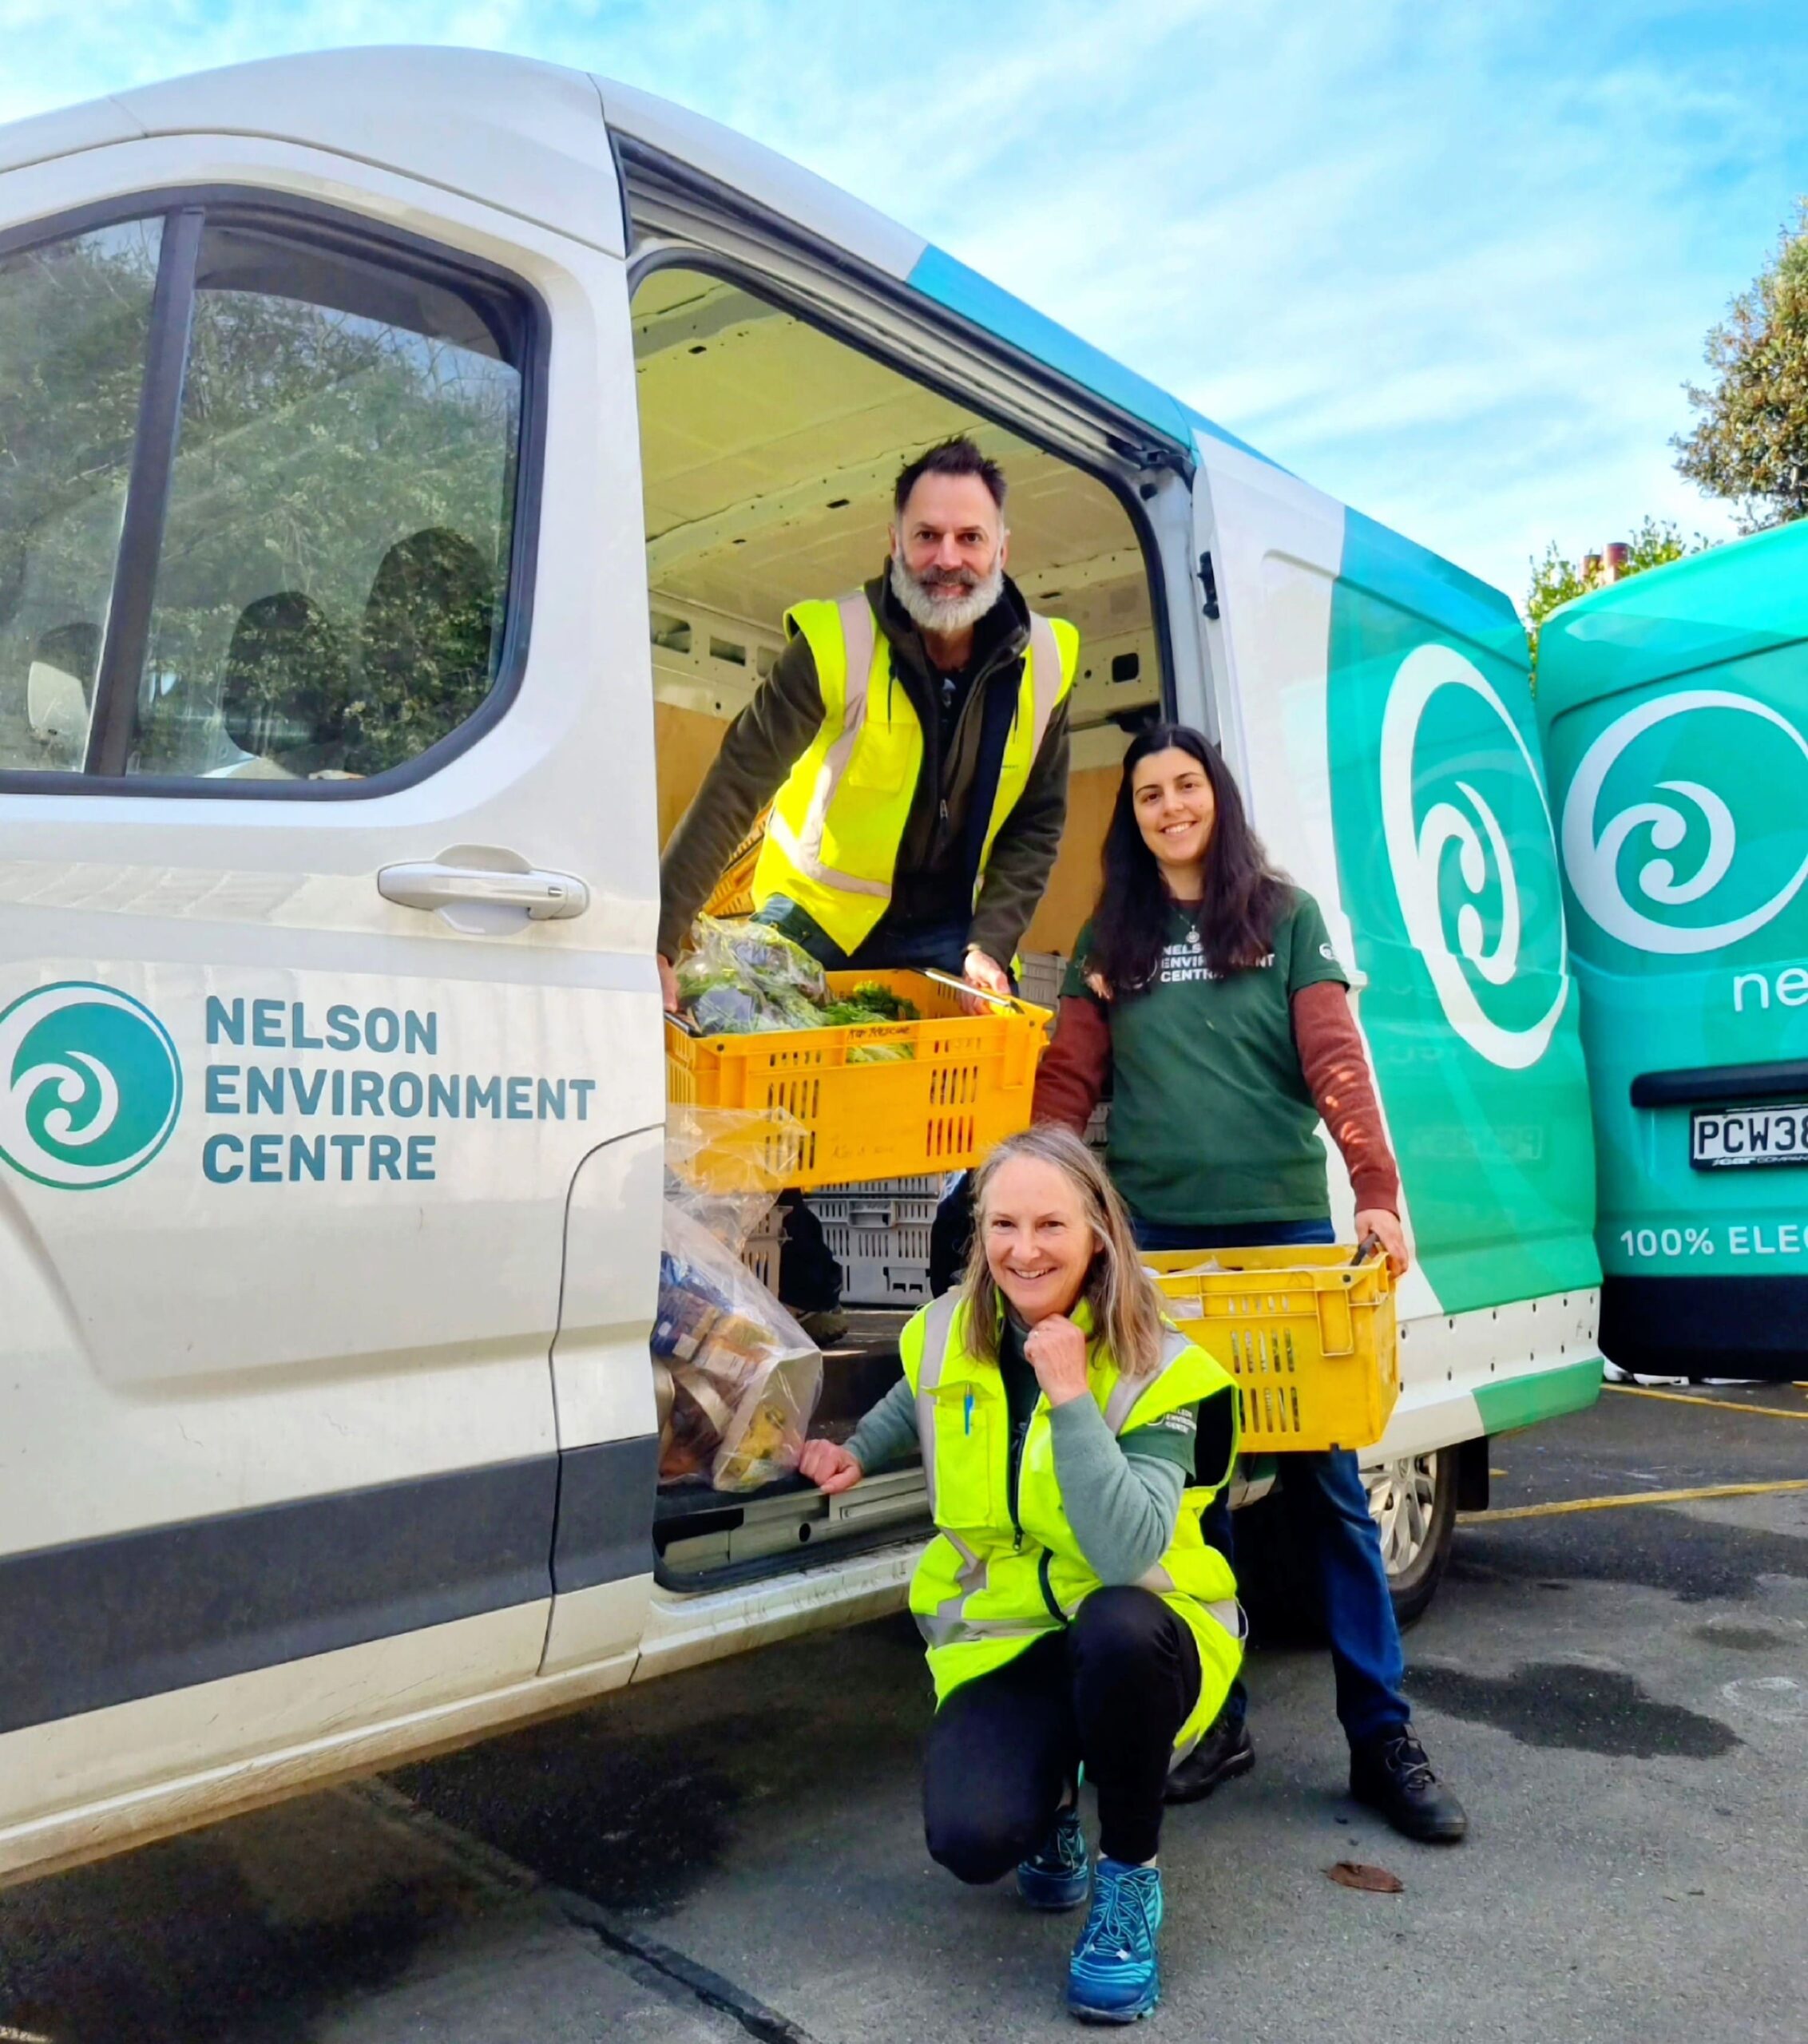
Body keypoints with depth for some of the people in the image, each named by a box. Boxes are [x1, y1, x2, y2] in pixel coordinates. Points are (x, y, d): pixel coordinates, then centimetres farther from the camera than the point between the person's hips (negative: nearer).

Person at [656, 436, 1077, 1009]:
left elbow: (1038, 821, -1)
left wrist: (991, 945, -13)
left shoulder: (1044, 661, -10)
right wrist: (659, 940, -30)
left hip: (946, 931, 3)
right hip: (815, 921, -2)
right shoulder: (837, 642, -20)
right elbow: (736, 787, -23)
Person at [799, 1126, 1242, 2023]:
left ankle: (1129, 1880, -9)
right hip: (999, 1639, 3)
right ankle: (1053, 1800, 15)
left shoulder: (1156, 1372, -20)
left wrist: (1071, 1399, -37)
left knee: (1118, 1629, -39)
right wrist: (856, 1453, 4)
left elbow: (1130, 1556, -34)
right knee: (968, 1839, -25)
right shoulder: (946, 1339, -7)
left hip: (1136, 1635, -2)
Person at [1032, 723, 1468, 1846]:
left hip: (1285, 1228, -2)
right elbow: (1068, 1080, 7)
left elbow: (1337, 1062, -5)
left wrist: (1379, 1193, -16)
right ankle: (1214, 1718, 23)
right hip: (1156, 1239, 2)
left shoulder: (1288, 918, 5)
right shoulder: (1108, 941, 10)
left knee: (1327, 1483, 3)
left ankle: (1384, 1737, 16)